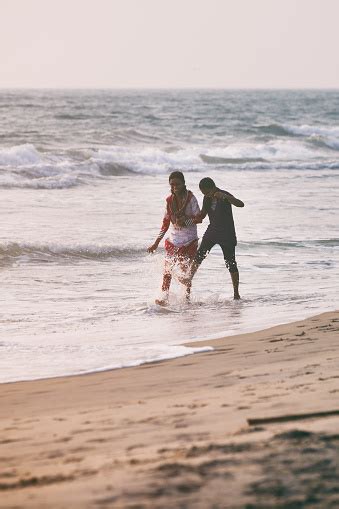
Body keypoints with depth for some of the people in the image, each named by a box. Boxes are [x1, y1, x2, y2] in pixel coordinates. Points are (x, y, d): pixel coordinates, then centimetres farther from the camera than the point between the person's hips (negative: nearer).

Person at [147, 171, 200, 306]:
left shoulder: (190, 198, -7)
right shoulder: (169, 200, 5)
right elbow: (166, 222, 12)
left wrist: (185, 220, -26)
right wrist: (156, 243, 11)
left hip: (189, 242, -3)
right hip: (173, 241, 3)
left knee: (186, 271, -1)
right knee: (167, 270, -9)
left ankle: (187, 297, 10)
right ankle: (164, 297, -11)